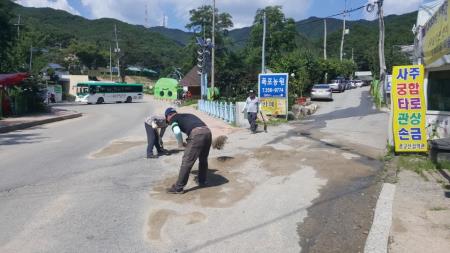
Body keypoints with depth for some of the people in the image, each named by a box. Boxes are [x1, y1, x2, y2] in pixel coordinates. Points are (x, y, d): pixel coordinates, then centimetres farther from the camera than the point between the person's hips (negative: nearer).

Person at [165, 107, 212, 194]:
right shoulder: (188, 115, 35)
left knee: (187, 161, 2)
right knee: (203, 159, 25)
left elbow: (177, 131, -7)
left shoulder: (173, 118, 15)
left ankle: (178, 187, 9)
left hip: (197, 134, -7)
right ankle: (202, 181, 39)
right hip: (208, 132, 7)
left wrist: (181, 144, 9)